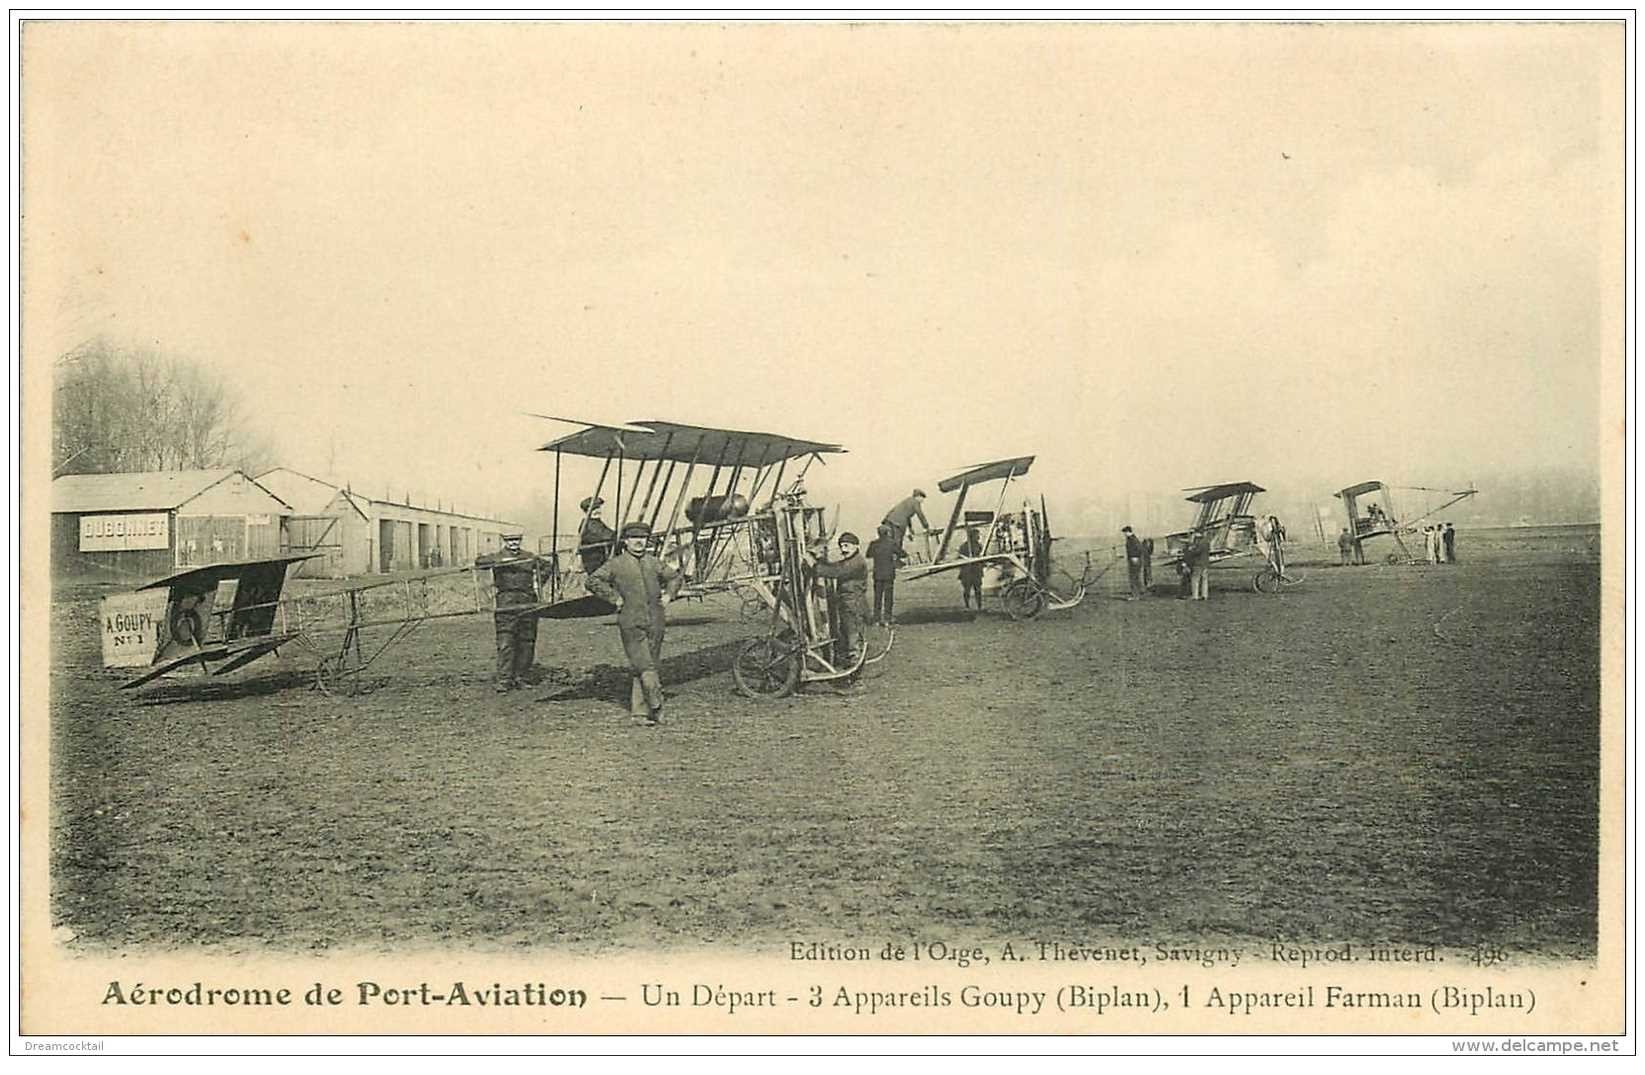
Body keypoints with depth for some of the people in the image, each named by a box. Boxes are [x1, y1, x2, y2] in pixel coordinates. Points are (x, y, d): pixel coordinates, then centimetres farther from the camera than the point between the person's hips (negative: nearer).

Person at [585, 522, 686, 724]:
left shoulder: (654, 563, 12)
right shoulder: (616, 564, 0)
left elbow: (677, 576, 27)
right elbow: (593, 581, -5)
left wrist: (668, 594, 13)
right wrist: (614, 598, -7)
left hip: (655, 623, 4)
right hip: (631, 624, -4)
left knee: (644, 667, 6)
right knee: (645, 666, -11)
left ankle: (639, 710, 12)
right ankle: (656, 707, -8)